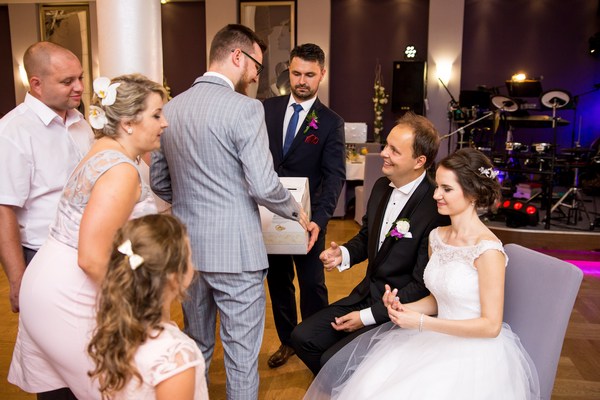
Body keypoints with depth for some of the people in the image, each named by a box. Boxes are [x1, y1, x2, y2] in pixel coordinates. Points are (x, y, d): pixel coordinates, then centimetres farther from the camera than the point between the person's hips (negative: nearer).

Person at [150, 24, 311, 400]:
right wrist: (296, 210, -1)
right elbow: (263, 186, -19)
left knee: (196, 344, 24)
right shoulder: (245, 108, -14)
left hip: (187, 246, 7)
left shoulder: (170, 108, 6)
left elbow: (158, 181, 11)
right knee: (242, 352, 9)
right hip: (235, 249, -7)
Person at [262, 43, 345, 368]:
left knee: (312, 284, 9)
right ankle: (287, 341, 36)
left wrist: (319, 219, -28)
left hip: (306, 217, -3)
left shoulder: (331, 122, -6)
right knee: (277, 280, 16)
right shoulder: (268, 108, 3)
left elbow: (334, 175, -13)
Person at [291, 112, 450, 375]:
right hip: (366, 294, 8)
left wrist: (367, 317, -15)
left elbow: (422, 286, -19)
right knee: (302, 337, 2)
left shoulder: (436, 209, -23)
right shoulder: (381, 186, 1)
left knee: (333, 361, -17)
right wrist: (343, 254, -7)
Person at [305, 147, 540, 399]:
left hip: (476, 354, -6)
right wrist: (404, 309, -7)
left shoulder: (487, 250, -20)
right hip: (440, 339, 6)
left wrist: (422, 323, -21)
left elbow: (491, 325, -17)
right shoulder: (437, 236, 2)